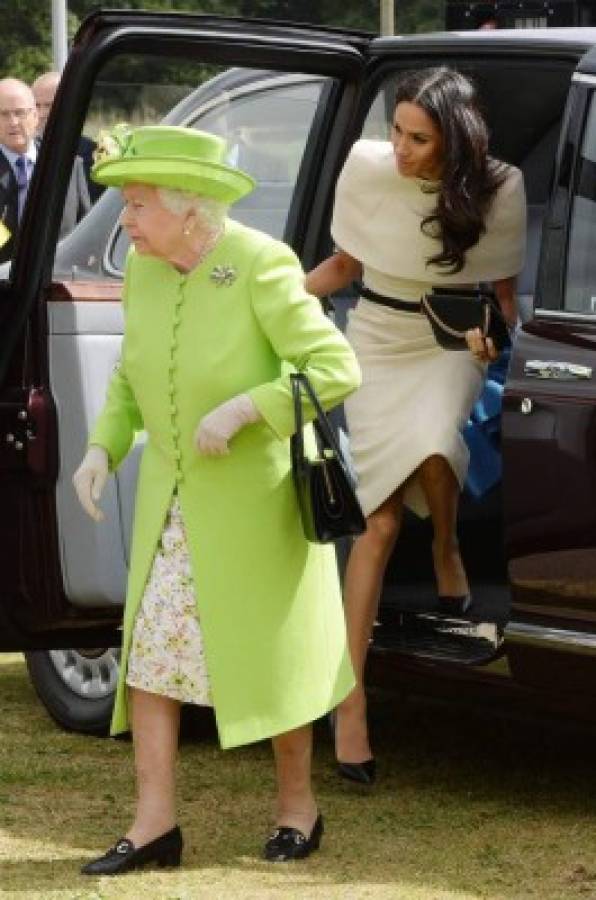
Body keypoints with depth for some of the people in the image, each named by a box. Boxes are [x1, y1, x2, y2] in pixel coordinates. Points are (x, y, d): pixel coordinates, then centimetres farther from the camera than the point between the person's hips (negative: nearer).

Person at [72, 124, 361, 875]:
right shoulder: (144, 271, -1)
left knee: (270, 655, 7)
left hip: (254, 500, -6)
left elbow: (336, 369, -22)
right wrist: (102, 448, -2)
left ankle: (297, 805, 25)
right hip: (170, 498, 6)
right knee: (148, 650, 1)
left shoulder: (261, 267, -20)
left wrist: (242, 407, -28)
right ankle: (155, 823, 7)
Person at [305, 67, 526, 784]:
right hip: (378, 342, 0)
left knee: (431, 448, -30)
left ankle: (446, 550, 8)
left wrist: (491, 332, -16)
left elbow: (502, 293, 1)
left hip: (452, 346, 0)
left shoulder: (496, 191, -14)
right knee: (381, 518, -12)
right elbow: (343, 266, 3)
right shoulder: (369, 167, -13)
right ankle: (351, 697, -11)